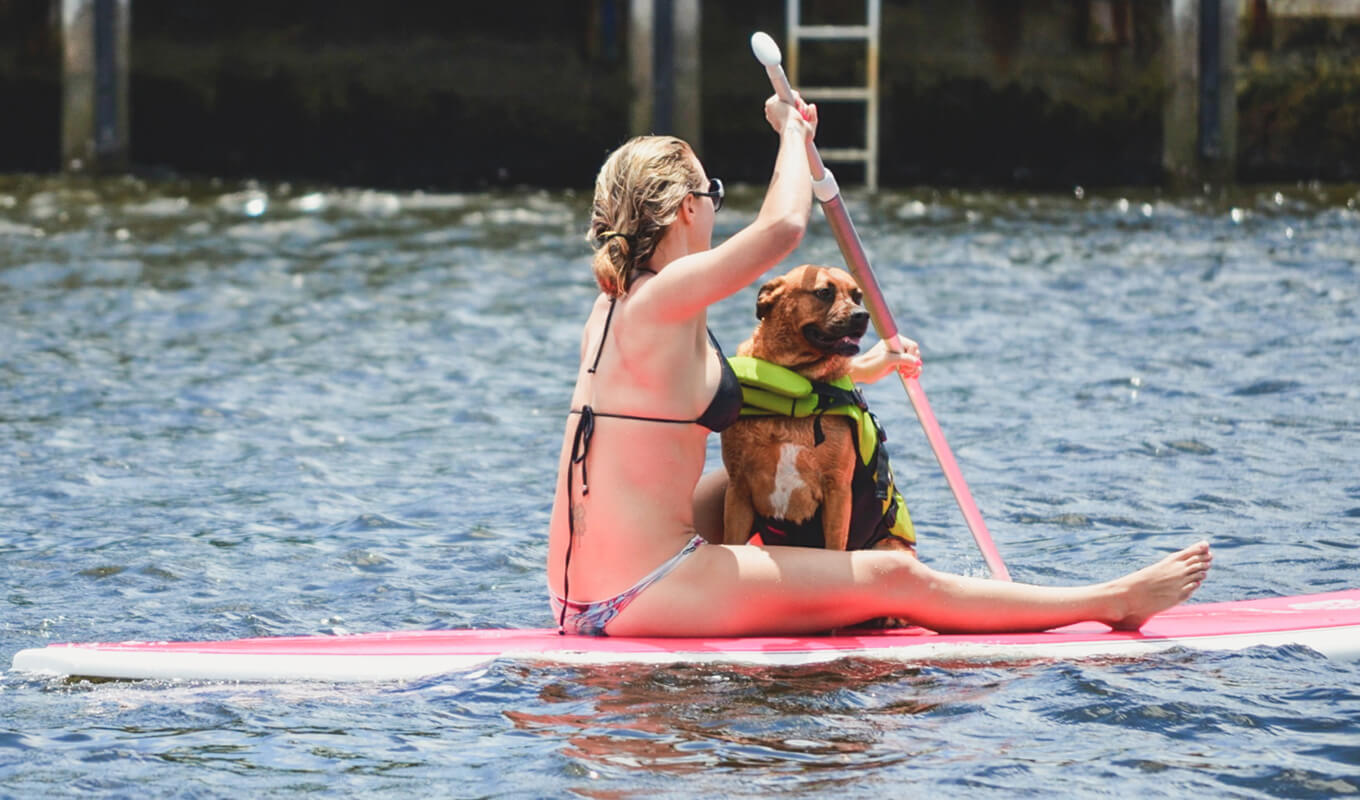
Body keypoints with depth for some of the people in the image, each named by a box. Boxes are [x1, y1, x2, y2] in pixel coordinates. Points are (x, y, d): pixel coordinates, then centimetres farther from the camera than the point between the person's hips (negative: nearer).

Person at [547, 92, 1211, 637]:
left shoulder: (611, 307, 12)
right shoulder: (664, 298, -15)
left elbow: (722, 383, 26)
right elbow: (784, 224, -25)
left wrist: (851, 369, 24)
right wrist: (794, 131, -6)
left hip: (580, 594, 9)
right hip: (647, 593, -9)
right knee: (898, 580, -3)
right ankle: (1112, 602, 5)